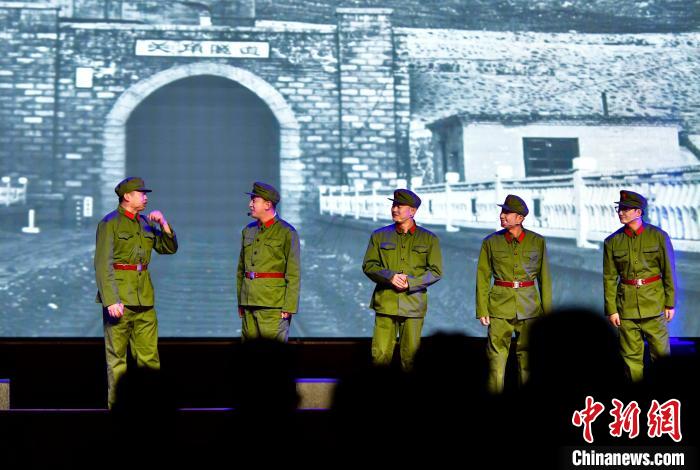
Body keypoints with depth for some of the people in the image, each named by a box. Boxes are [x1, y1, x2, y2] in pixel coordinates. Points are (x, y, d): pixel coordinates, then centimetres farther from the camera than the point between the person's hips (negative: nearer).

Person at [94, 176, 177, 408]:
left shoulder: (146, 222, 14)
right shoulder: (110, 223, -5)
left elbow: (170, 248, 16)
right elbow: (103, 264, -12)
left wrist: (163, 223, 0)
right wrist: (111, 300, -21)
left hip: (144, 297, 6)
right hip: (119, 297, -6)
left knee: (149, 355, 6)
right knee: (117, 357, 0)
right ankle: (115, 406, 8)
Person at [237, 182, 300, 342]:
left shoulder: (287, 232, -4)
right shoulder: (248, 231, 14)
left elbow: (294, 274, -7)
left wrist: (289, 308, -12)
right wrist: (240, 303, 15)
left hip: (274, 305, -6)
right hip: (249, 303, 6)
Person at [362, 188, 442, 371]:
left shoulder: (429, 239, 6)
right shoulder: (379, 236, 9)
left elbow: (436, 271, 2)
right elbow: (368, 265, 4)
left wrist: (410, 283, -12)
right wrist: (390, 277, -14)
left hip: (413, 303, -1)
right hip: (385, 303, 1)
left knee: (411, 355, 2)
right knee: (380, 354, -4)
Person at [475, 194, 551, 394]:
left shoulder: (537, 242, 2)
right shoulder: (491, 242, 0)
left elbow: (544, 278, 7)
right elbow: (482, 278, 3)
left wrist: (547, 309, 5)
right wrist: (482, 310, -2)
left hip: (529, 307, 1)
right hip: (500, 306, -1)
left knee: (527, 357, 6)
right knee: (497, 356, -2)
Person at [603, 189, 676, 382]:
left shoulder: (658, 236, -3)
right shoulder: (612, 242, 1)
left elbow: (669, 272, 1)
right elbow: (609, 278, 3)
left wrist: (670, 304, 0)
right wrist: (611, 309, 0)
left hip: (654, 303, -1)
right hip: (626, 306, 1)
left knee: (661, 352, 3)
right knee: (631, 356, 7)